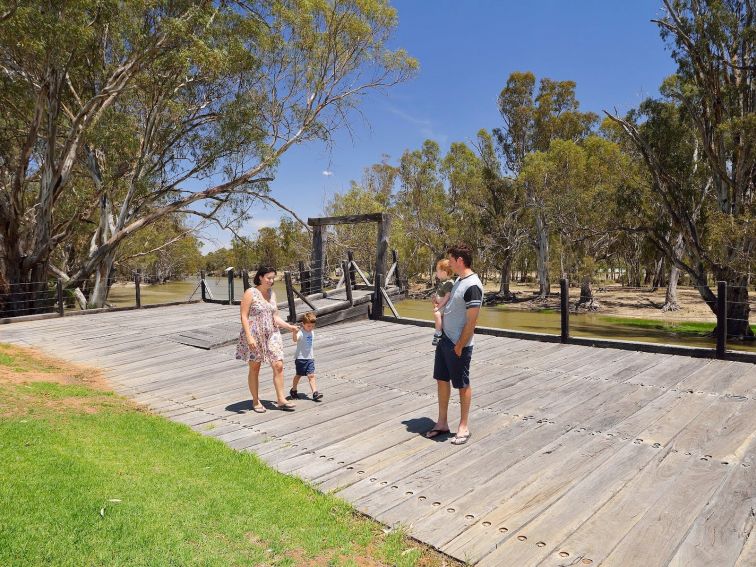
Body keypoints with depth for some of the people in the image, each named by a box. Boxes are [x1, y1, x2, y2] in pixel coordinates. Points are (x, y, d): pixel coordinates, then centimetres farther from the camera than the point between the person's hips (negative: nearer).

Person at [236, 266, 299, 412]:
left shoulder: (272, 293, 9)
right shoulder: (250, 293, -9)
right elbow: (243, 316, -13)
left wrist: (289, 326, 1)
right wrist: (249, 337, -20)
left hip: (271, 335, 5)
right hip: (254, 336, -5)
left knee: (278, 366, -3)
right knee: (254, 369, 8)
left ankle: (281, 400, 6)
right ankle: (255, 402, 21)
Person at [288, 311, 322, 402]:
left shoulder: (312, 332, 7)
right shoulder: (301, 333, -16)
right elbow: (295, 339, -38)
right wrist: (294, 333, -57)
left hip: (310, 358, 5)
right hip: (300, 358, -5)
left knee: (311, 375, -3)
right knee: (298, 375, 11)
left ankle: (315, 393, -9)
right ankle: (293, 391, 32)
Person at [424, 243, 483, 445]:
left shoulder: (472, 286, -20)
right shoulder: (459, 280, 9)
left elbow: (471, 322, -21)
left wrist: (459, 347, -18)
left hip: (458, 345, -9)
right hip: (445, 339, 9)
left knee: (462, 385, 6)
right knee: (442, 380, 14)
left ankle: (463, 427, 21)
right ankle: (442, 423, 27)